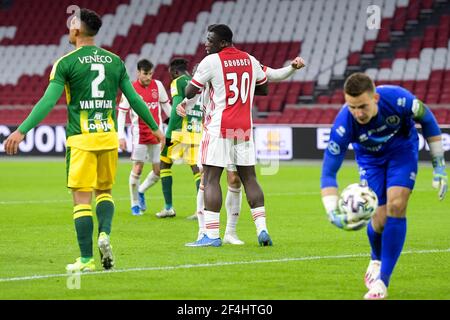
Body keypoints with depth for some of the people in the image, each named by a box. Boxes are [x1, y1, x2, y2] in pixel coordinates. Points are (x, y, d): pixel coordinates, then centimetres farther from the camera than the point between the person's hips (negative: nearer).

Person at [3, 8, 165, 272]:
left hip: (81, 139, -4)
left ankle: (86, 260, -2)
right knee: (104, 191, 19)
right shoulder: (114, 61, 9)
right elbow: (134, 98, 13)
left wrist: (21, 131, -12)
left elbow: (48, 102, -11)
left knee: (82, 198, 0)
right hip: (109, 136, 4)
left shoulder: (67, 63, -4)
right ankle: (105, 234, -8)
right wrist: (155, 127, 24)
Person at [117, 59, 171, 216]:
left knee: (158, 170, 2)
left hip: (157, 134, 4)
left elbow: (166, 105, 14)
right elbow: (121, 113, -3)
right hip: (140, 134, -4)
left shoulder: (158, 85, 3)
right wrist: (121, 136, -9)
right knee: (137, 168, -6)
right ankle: (135, 204, 8)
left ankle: (141, 191, 28)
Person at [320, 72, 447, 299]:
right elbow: (328, 173, -30)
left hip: (403, 149, 0)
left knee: (396, 206, -18)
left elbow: (426, 119, -14)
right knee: (380, 220, -9)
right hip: (370, 158, 0)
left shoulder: (397, 98, -36)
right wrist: (333, 214, -44)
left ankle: (382, 281, -10)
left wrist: (439, 165, -10)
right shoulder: (343, 125, -36)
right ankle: (376, 260, 28)